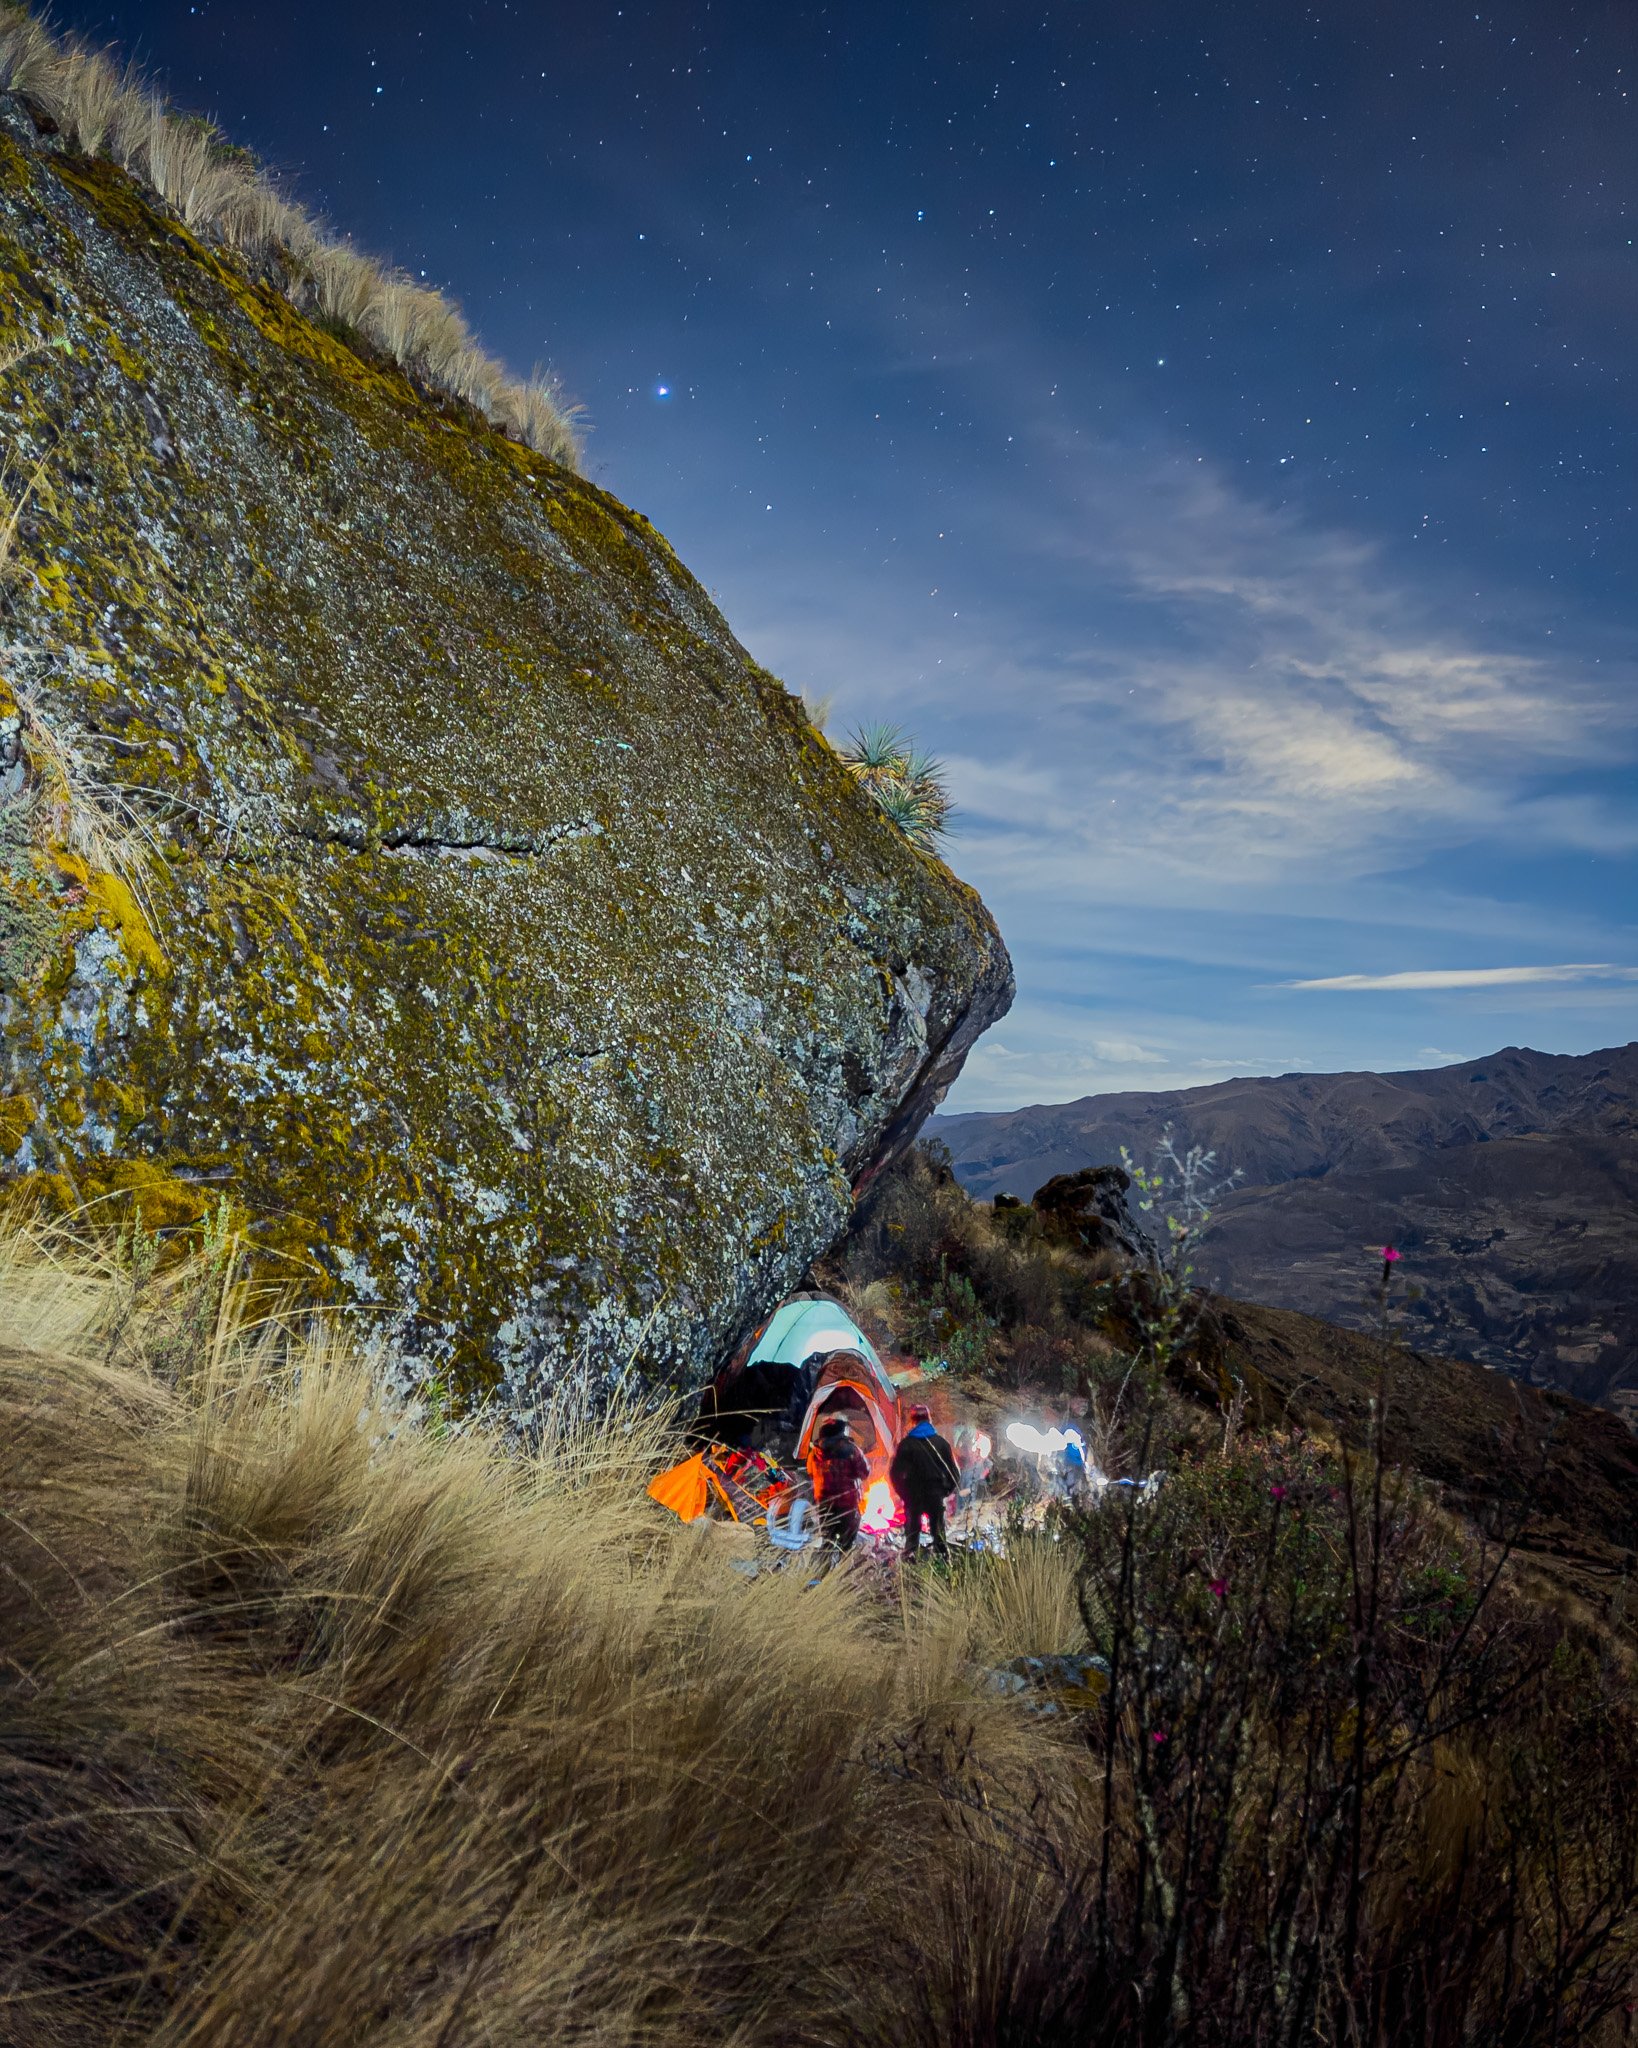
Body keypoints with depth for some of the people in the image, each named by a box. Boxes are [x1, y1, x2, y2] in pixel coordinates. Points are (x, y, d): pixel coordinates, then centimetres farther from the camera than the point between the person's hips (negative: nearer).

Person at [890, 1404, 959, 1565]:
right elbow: (954, 1472, 2)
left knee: (912, 1533, 9)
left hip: (912, 1496, -1)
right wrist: (946, 1490, 15)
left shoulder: (906, 1443, -7)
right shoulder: (941, 1442, -1)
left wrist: (902, 1492, 6)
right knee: (939, 1534, 12)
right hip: (936, 1495, 1)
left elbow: (895, 1472, -8)